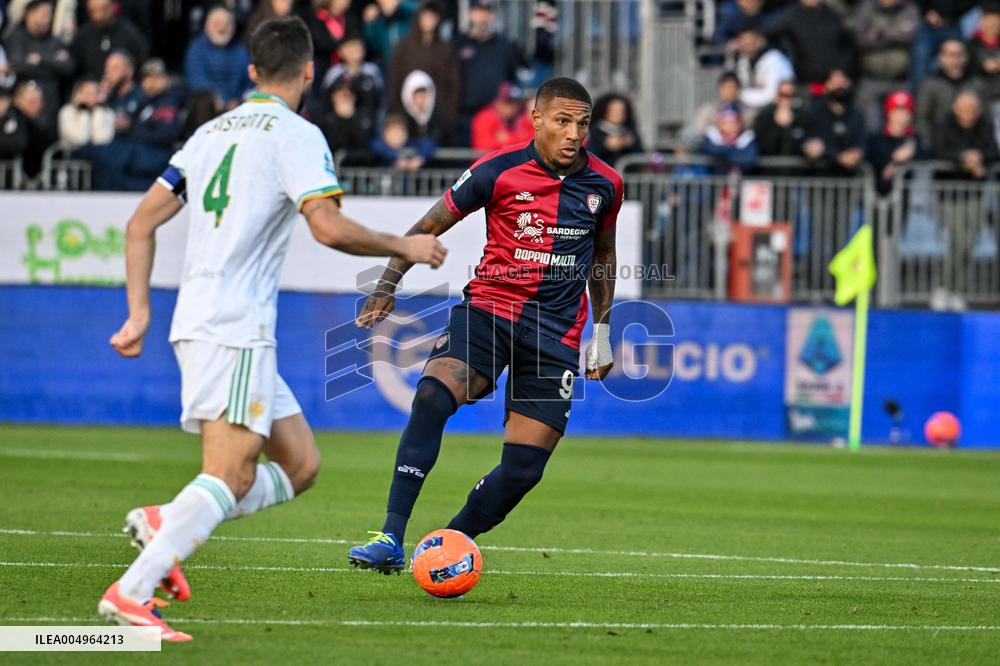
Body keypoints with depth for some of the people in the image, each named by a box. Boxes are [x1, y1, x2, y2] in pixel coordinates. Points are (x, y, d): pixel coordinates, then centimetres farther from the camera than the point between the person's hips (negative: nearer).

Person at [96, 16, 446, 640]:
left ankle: (163, 523, 0)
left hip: (199, 324, 9)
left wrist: (139, 310, 18)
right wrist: (405, 247, -3)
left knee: (299, 465, 10)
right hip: (234, 330, -9)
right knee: (229, 477, -15)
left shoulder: (212, 131, 19)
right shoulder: (296, 134, -5)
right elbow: (329, 226, -18)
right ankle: (132, 592, -25)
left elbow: (142, 221, 18)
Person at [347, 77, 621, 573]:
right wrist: (387, 285, -3)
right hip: (488, 308, -3)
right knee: (432, 396, -30)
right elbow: (430, 226, 5)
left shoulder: (603, 185, 4)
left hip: (556, 334, 3)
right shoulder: (497, 171, -6)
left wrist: (602, 330, 23)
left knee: (524, 469, -5)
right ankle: (391, 540, -31)